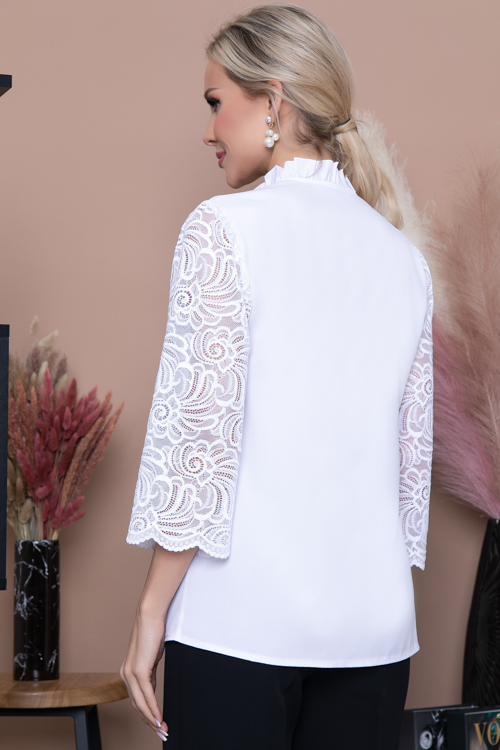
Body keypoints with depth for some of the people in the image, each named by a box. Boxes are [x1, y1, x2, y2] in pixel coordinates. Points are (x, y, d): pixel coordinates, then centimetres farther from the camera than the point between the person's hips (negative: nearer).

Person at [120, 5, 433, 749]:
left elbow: (199, 432, -11)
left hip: (243, 613, -5)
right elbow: (413, 456, 12)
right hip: (374, 623, 5)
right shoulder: (402, 258, 10)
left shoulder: (225, 228, -6)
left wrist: (151, 610, -5)